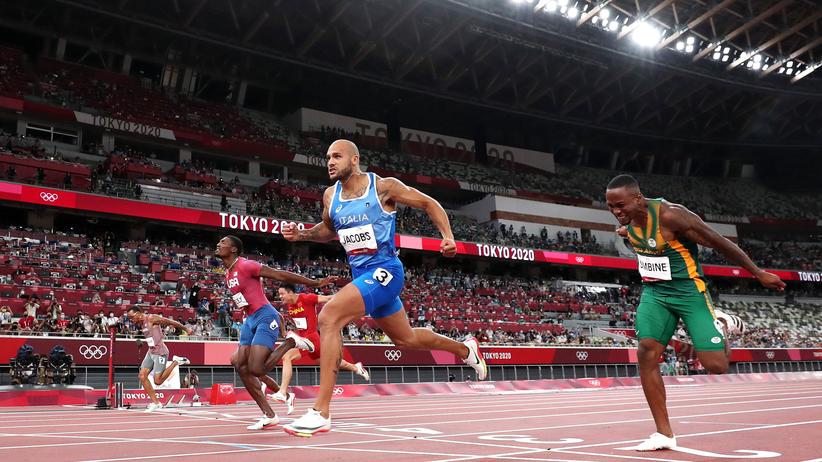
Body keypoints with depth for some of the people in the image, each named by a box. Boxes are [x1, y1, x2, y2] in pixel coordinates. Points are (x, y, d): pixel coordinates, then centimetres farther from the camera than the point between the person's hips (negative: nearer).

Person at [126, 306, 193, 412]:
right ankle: (155, 402, 4)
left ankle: (176, 362, 8)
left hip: (160, 352, -9)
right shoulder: (141, 323, 12)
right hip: (151, 352, 9)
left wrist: (186, 329, -3)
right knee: (142, 376, -3)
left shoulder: (151, 318, -14)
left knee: (158, 381, -9)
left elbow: (171, 322, -9)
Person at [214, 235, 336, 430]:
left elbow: (281, 275, -14)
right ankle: (269, 415, 5)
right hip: (249, 320, 9)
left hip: (264, 317, -9)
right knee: (241, 367, 0)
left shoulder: (245, 265, -12)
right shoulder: (228, 274, 15)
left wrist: (315, 283, -15)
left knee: (255, 369, -18)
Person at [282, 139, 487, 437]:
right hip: (361, 275, 8)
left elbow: (429, 203, 1)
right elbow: (328, 230, 25)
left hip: (384, 271, -8)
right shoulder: (330, 196, 7)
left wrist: (448, 236, -12)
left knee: (328, 317, -25)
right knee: (405, 338, 21)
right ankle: (465, 349, 48)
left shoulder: (383, 187, -10)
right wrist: (300, 234, 6)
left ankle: (321, 413, -24)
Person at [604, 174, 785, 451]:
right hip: (654, 292, 5)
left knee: (715, 365, -11)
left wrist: (759, 274, -8)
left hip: (688, 291, -5)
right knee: (646, 352, -13)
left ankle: (723, 324, 24)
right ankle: (664, 434, -4)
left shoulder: (670, 216, -26)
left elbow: (718, 242, -16)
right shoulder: (627, 219, -6)